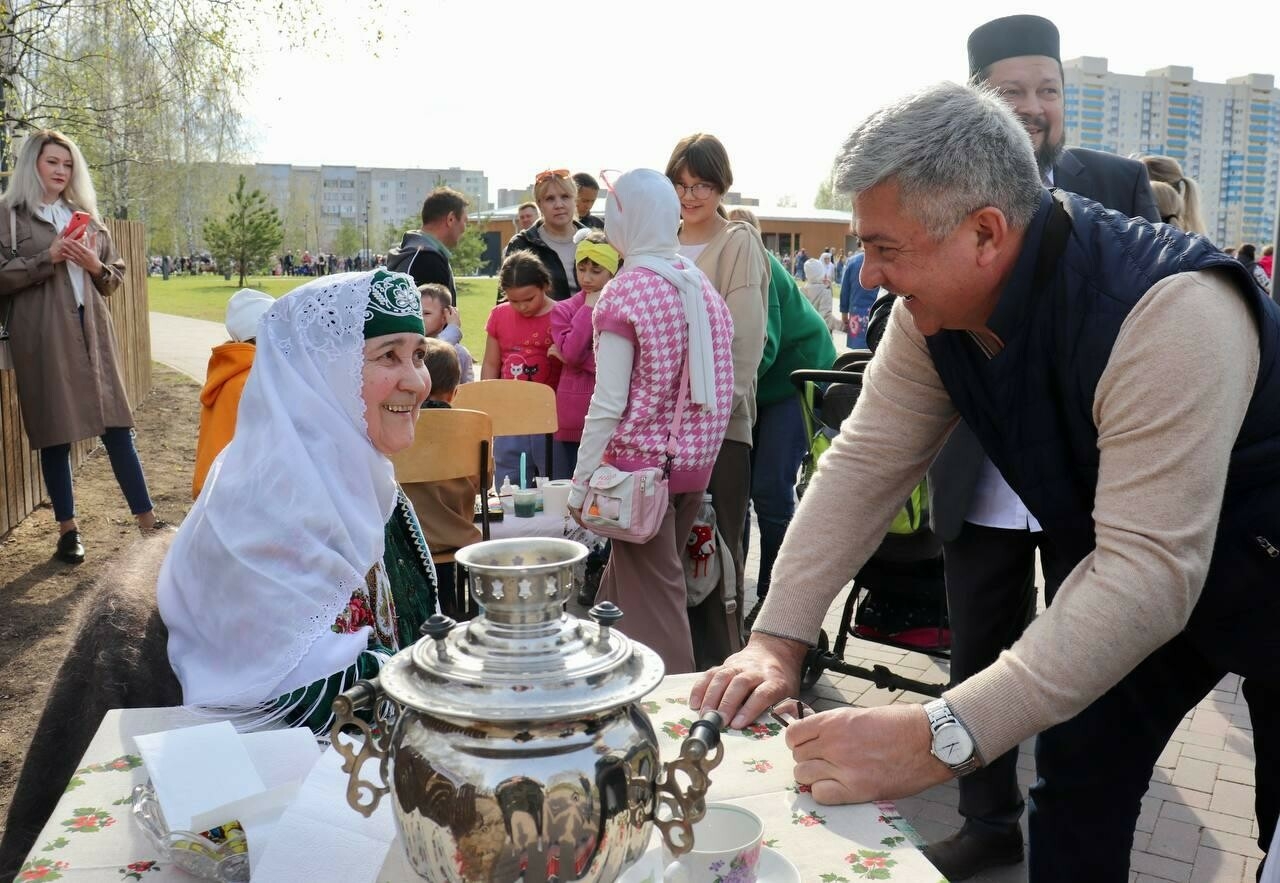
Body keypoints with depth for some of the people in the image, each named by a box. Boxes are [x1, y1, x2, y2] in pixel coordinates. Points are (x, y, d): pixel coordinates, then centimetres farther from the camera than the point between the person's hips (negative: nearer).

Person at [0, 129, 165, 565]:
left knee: (117, 425, 1)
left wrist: (96, 266, -2)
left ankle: (146, 518, 4)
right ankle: (67, 528, 12)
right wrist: (48, 258, -15)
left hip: (92, 331, 4)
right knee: (55, 432, 2)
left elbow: (115, 275, 19)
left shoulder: (86, 215, 18)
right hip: (43, 337, -4)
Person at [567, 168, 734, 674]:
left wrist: (579, 485, -9)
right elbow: (722, 389, 9)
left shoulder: (625, 292, -13)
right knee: (624, 580, 20)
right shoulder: (701, 285, 6)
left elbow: (608, 404, -15)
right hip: (695, 462, 7)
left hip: (640, 463, -7)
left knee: (653, 599, 3)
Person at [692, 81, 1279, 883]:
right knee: (1076, 780, 6)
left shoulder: (1168, 311, -37)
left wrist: (939, 739, -46)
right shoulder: (934, 308, -16)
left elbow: (1148, 573, -42)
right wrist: (778, 639, -21)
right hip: (1113, 560, 5)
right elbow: (865, 464, -13)